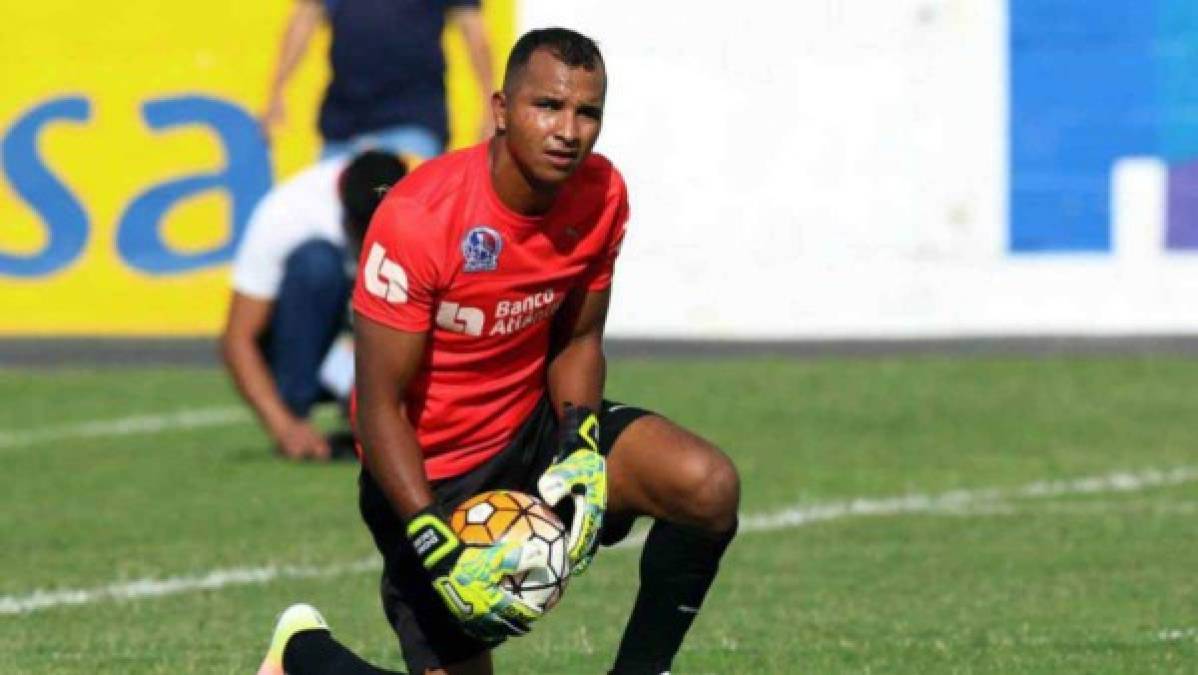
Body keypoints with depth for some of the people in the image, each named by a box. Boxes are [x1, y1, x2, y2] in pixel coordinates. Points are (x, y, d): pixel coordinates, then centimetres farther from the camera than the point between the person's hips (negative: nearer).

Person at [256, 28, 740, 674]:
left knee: (709, 487, -21)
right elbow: (380, 408, -21)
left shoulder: (601, 194, -8)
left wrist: (581, 450, -13)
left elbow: (577, 341, 7)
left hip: (534, 427, 5)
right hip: (429, 475, -5)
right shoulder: (418, 217, -26)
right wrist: (440, 546, -29)